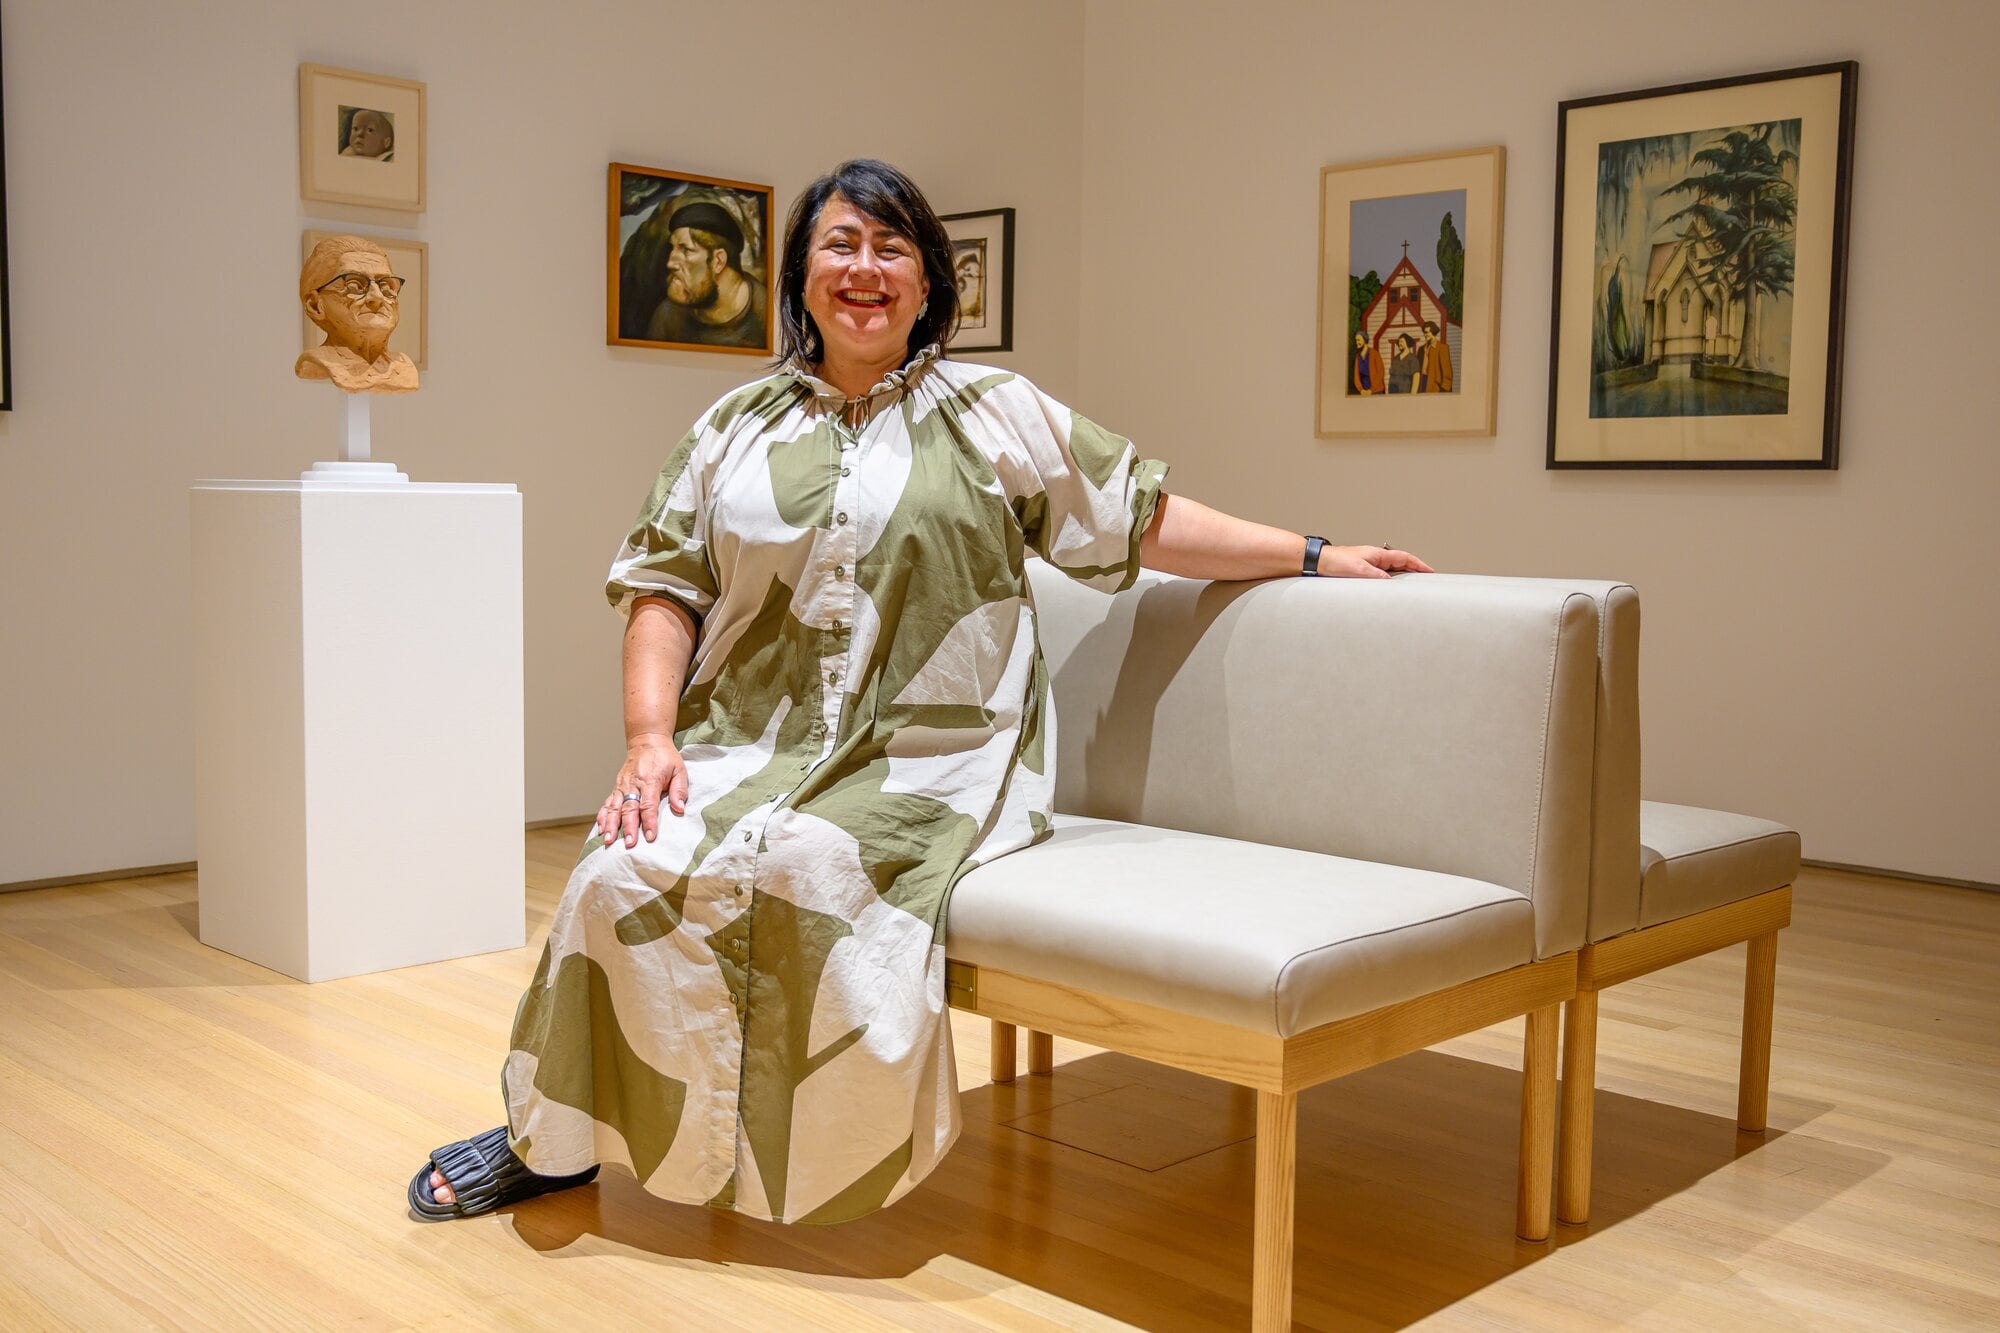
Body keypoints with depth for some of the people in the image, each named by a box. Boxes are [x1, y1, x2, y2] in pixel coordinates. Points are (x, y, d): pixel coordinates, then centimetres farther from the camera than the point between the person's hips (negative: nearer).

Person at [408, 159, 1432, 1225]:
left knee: (802, 864, -32)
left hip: (920, 763, -2)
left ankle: (809, 1156, -10)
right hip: (745, 746, 3)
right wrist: (649, 737, -6)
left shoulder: (993, 412, 9)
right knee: (629, 871, -24)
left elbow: (1142, 521, 11)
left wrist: (1317, 555, 8)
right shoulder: (737, 426, 15)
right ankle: (552, 1136, -5)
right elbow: (663, 584, 9)